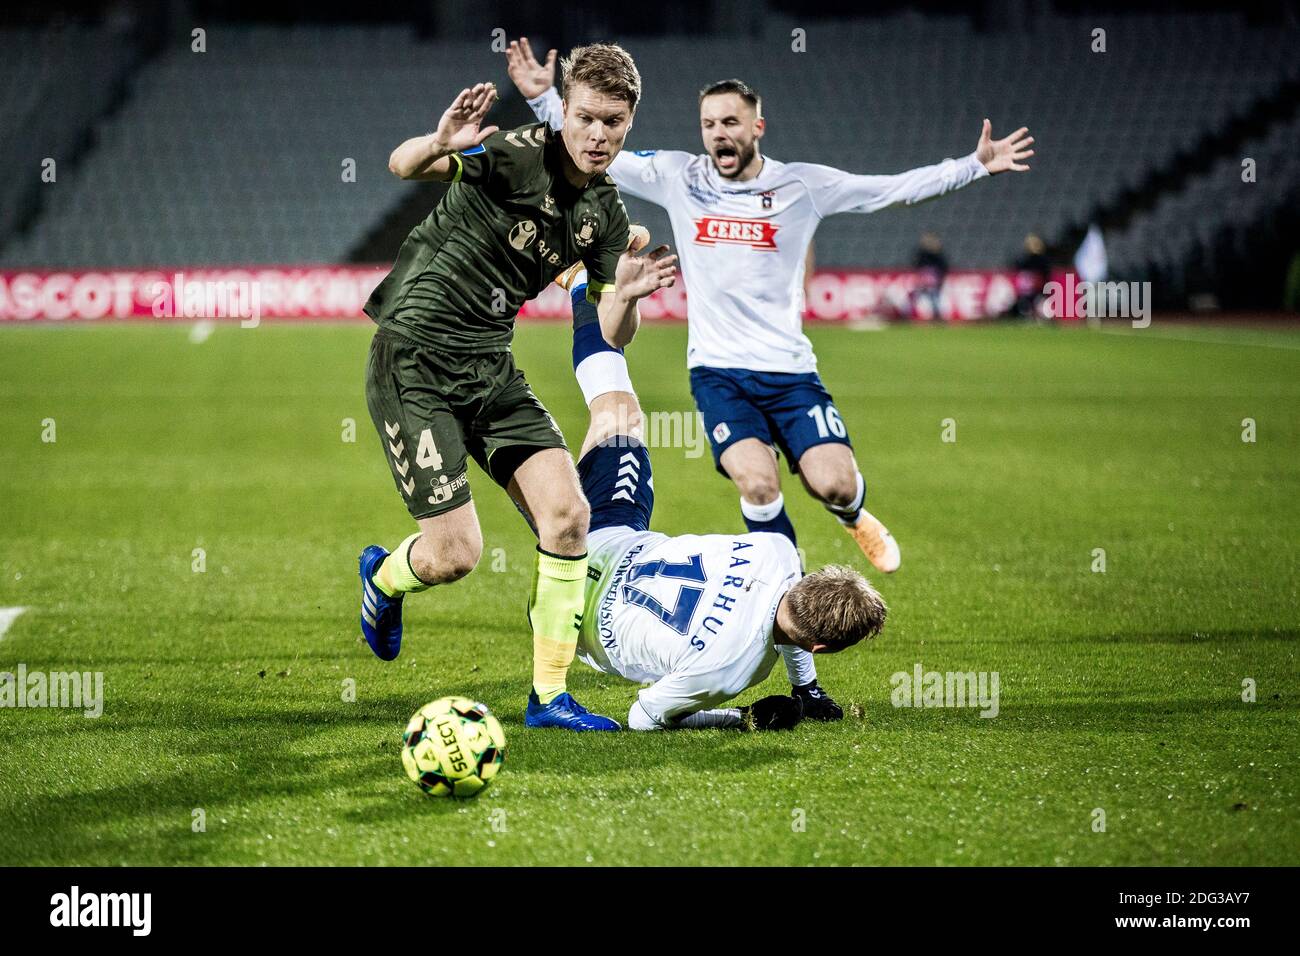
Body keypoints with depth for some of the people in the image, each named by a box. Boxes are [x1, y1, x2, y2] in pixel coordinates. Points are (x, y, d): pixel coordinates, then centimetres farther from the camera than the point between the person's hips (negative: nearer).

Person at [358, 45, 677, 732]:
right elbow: (402, 166, -32)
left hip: (489, 366, 7)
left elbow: (610, 335, 7)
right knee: (455, 555, -9)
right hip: (415, 360, -7)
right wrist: (438, 146, -57)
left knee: (567, 513, -8)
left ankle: (548, 696, 3)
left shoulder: (605, 211, 5)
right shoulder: (518, 155, -17)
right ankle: (384, 578, 28)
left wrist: (626, 296, -17)